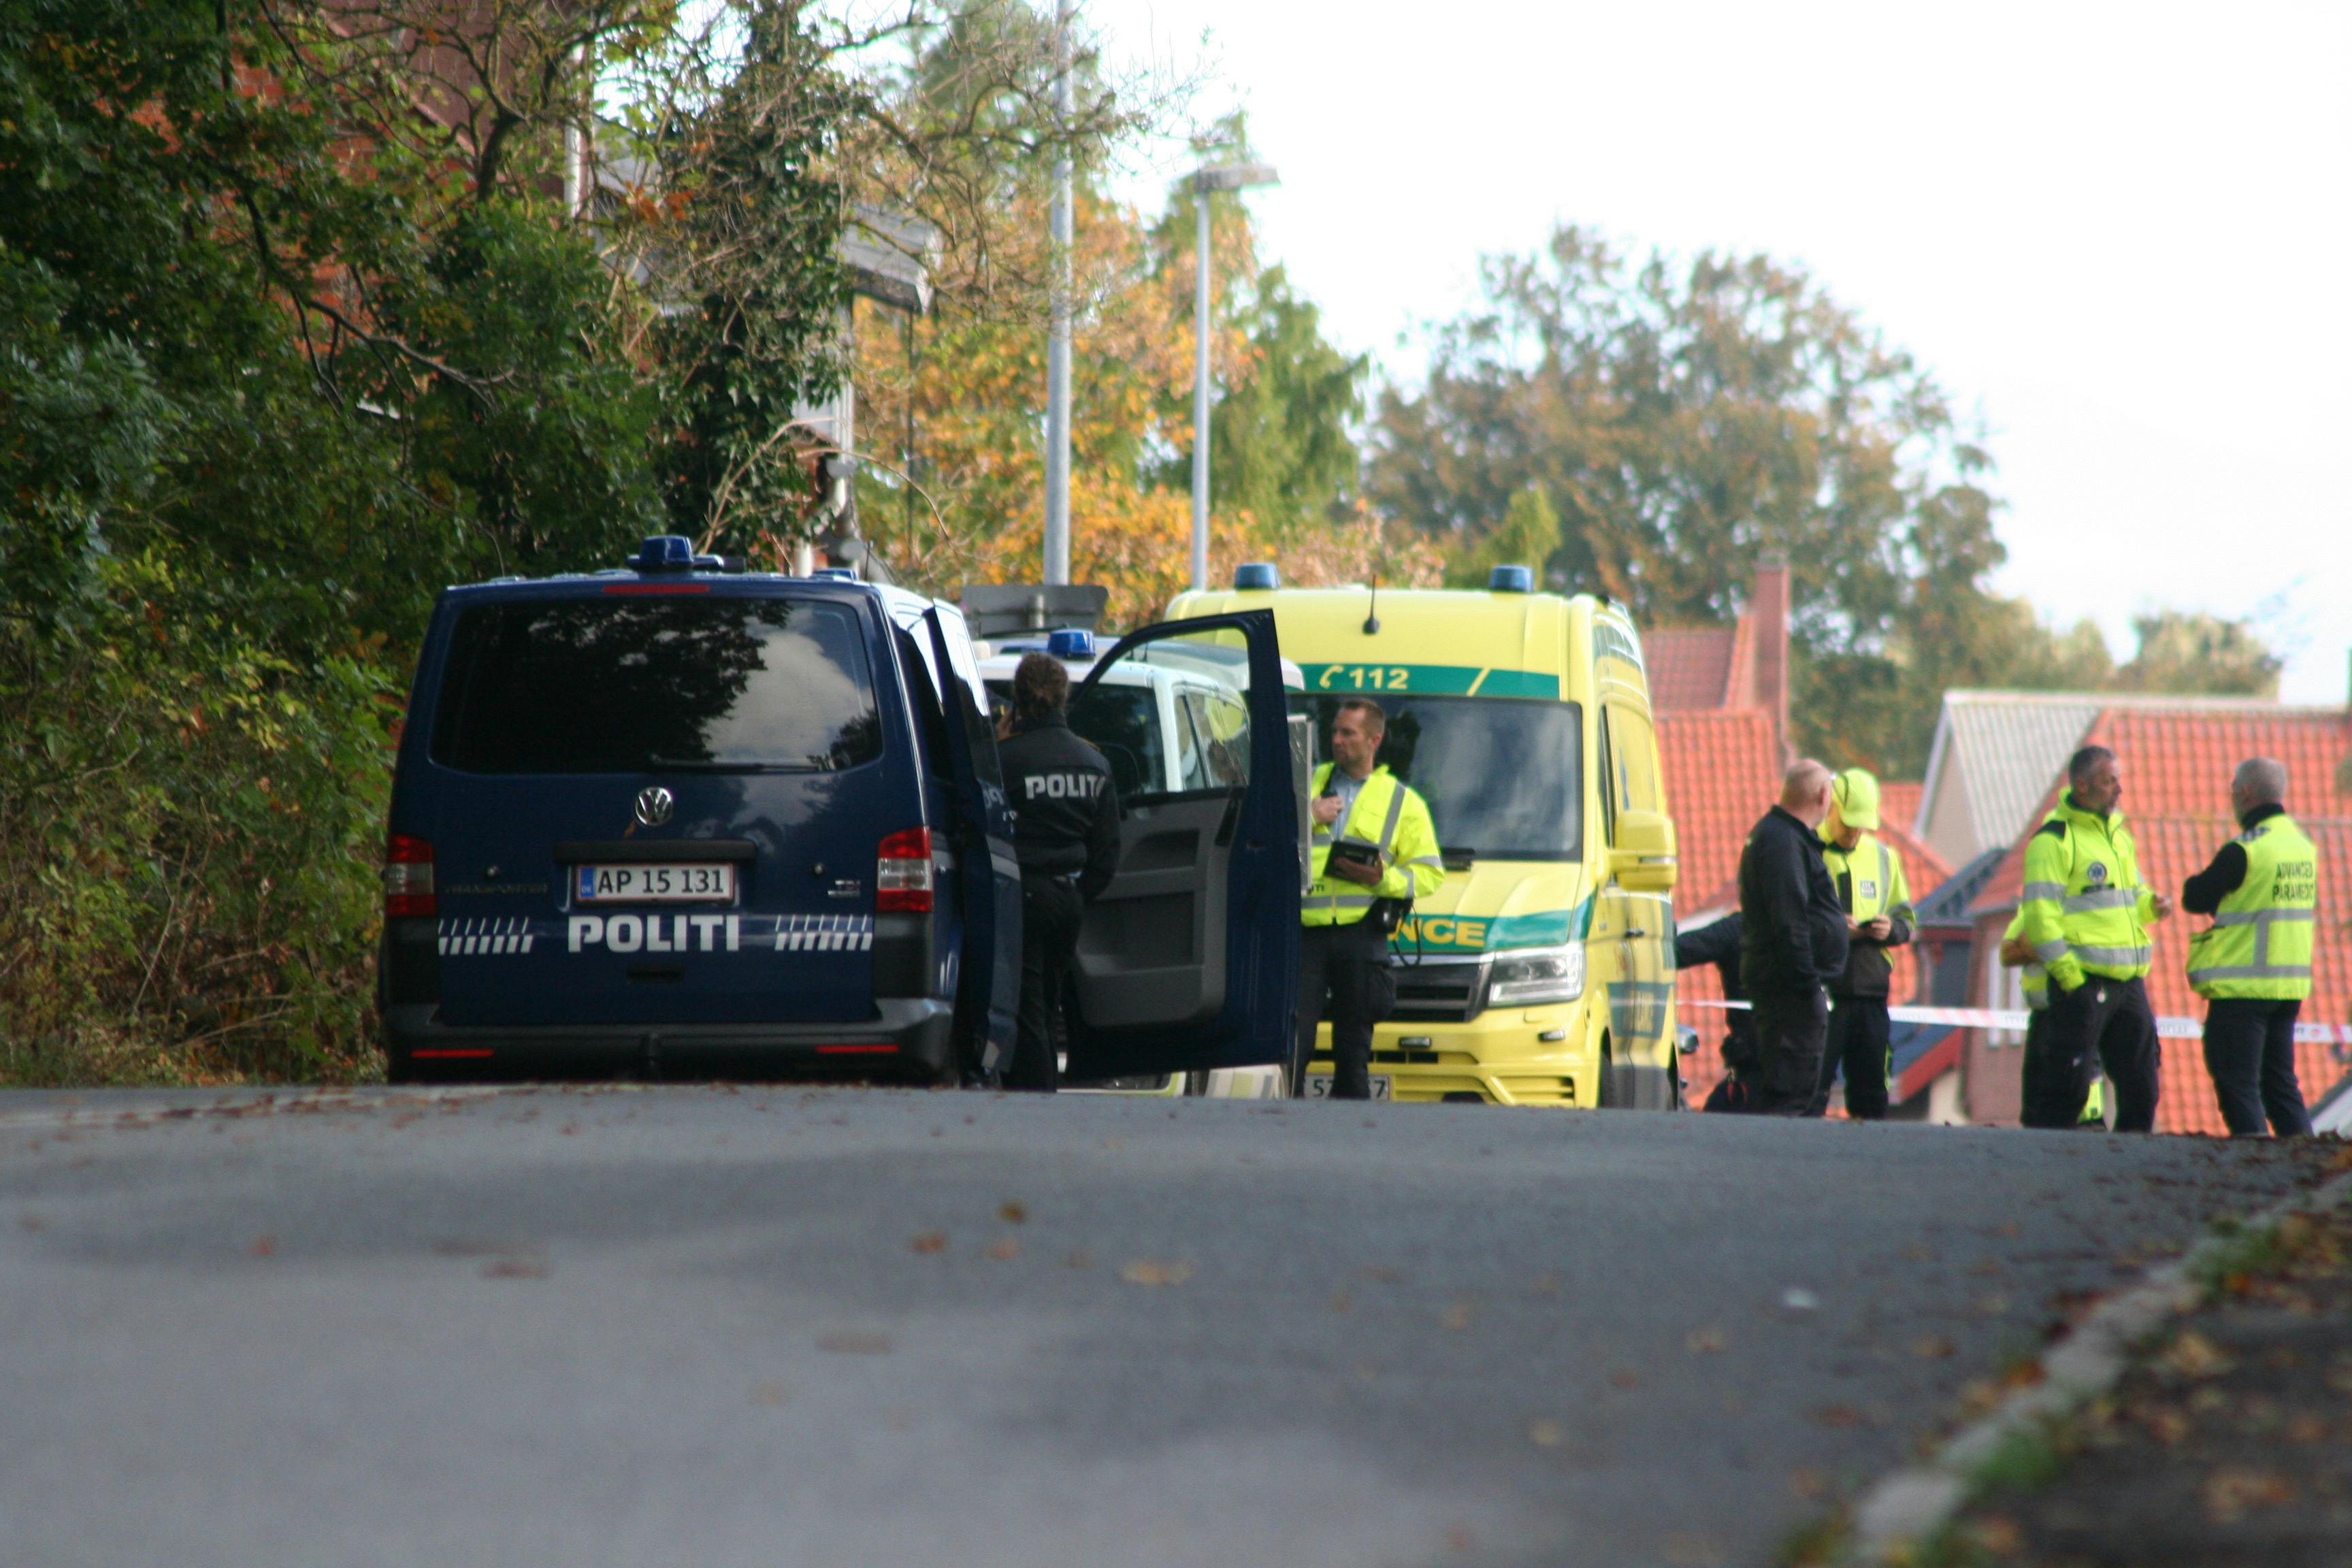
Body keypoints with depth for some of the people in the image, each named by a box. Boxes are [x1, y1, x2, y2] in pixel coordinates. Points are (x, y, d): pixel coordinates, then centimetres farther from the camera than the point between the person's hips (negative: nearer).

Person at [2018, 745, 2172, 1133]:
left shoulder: (2118, 833, 17)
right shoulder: (2054, 839, -9)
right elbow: (2040, 913, -14)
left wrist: (2151, 904, 5)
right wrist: (2068, 974, -18)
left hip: (2128, 982, 8)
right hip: (2083, 981, -8)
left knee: (2141, 1086, 8)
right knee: (2067, 1086, -7)